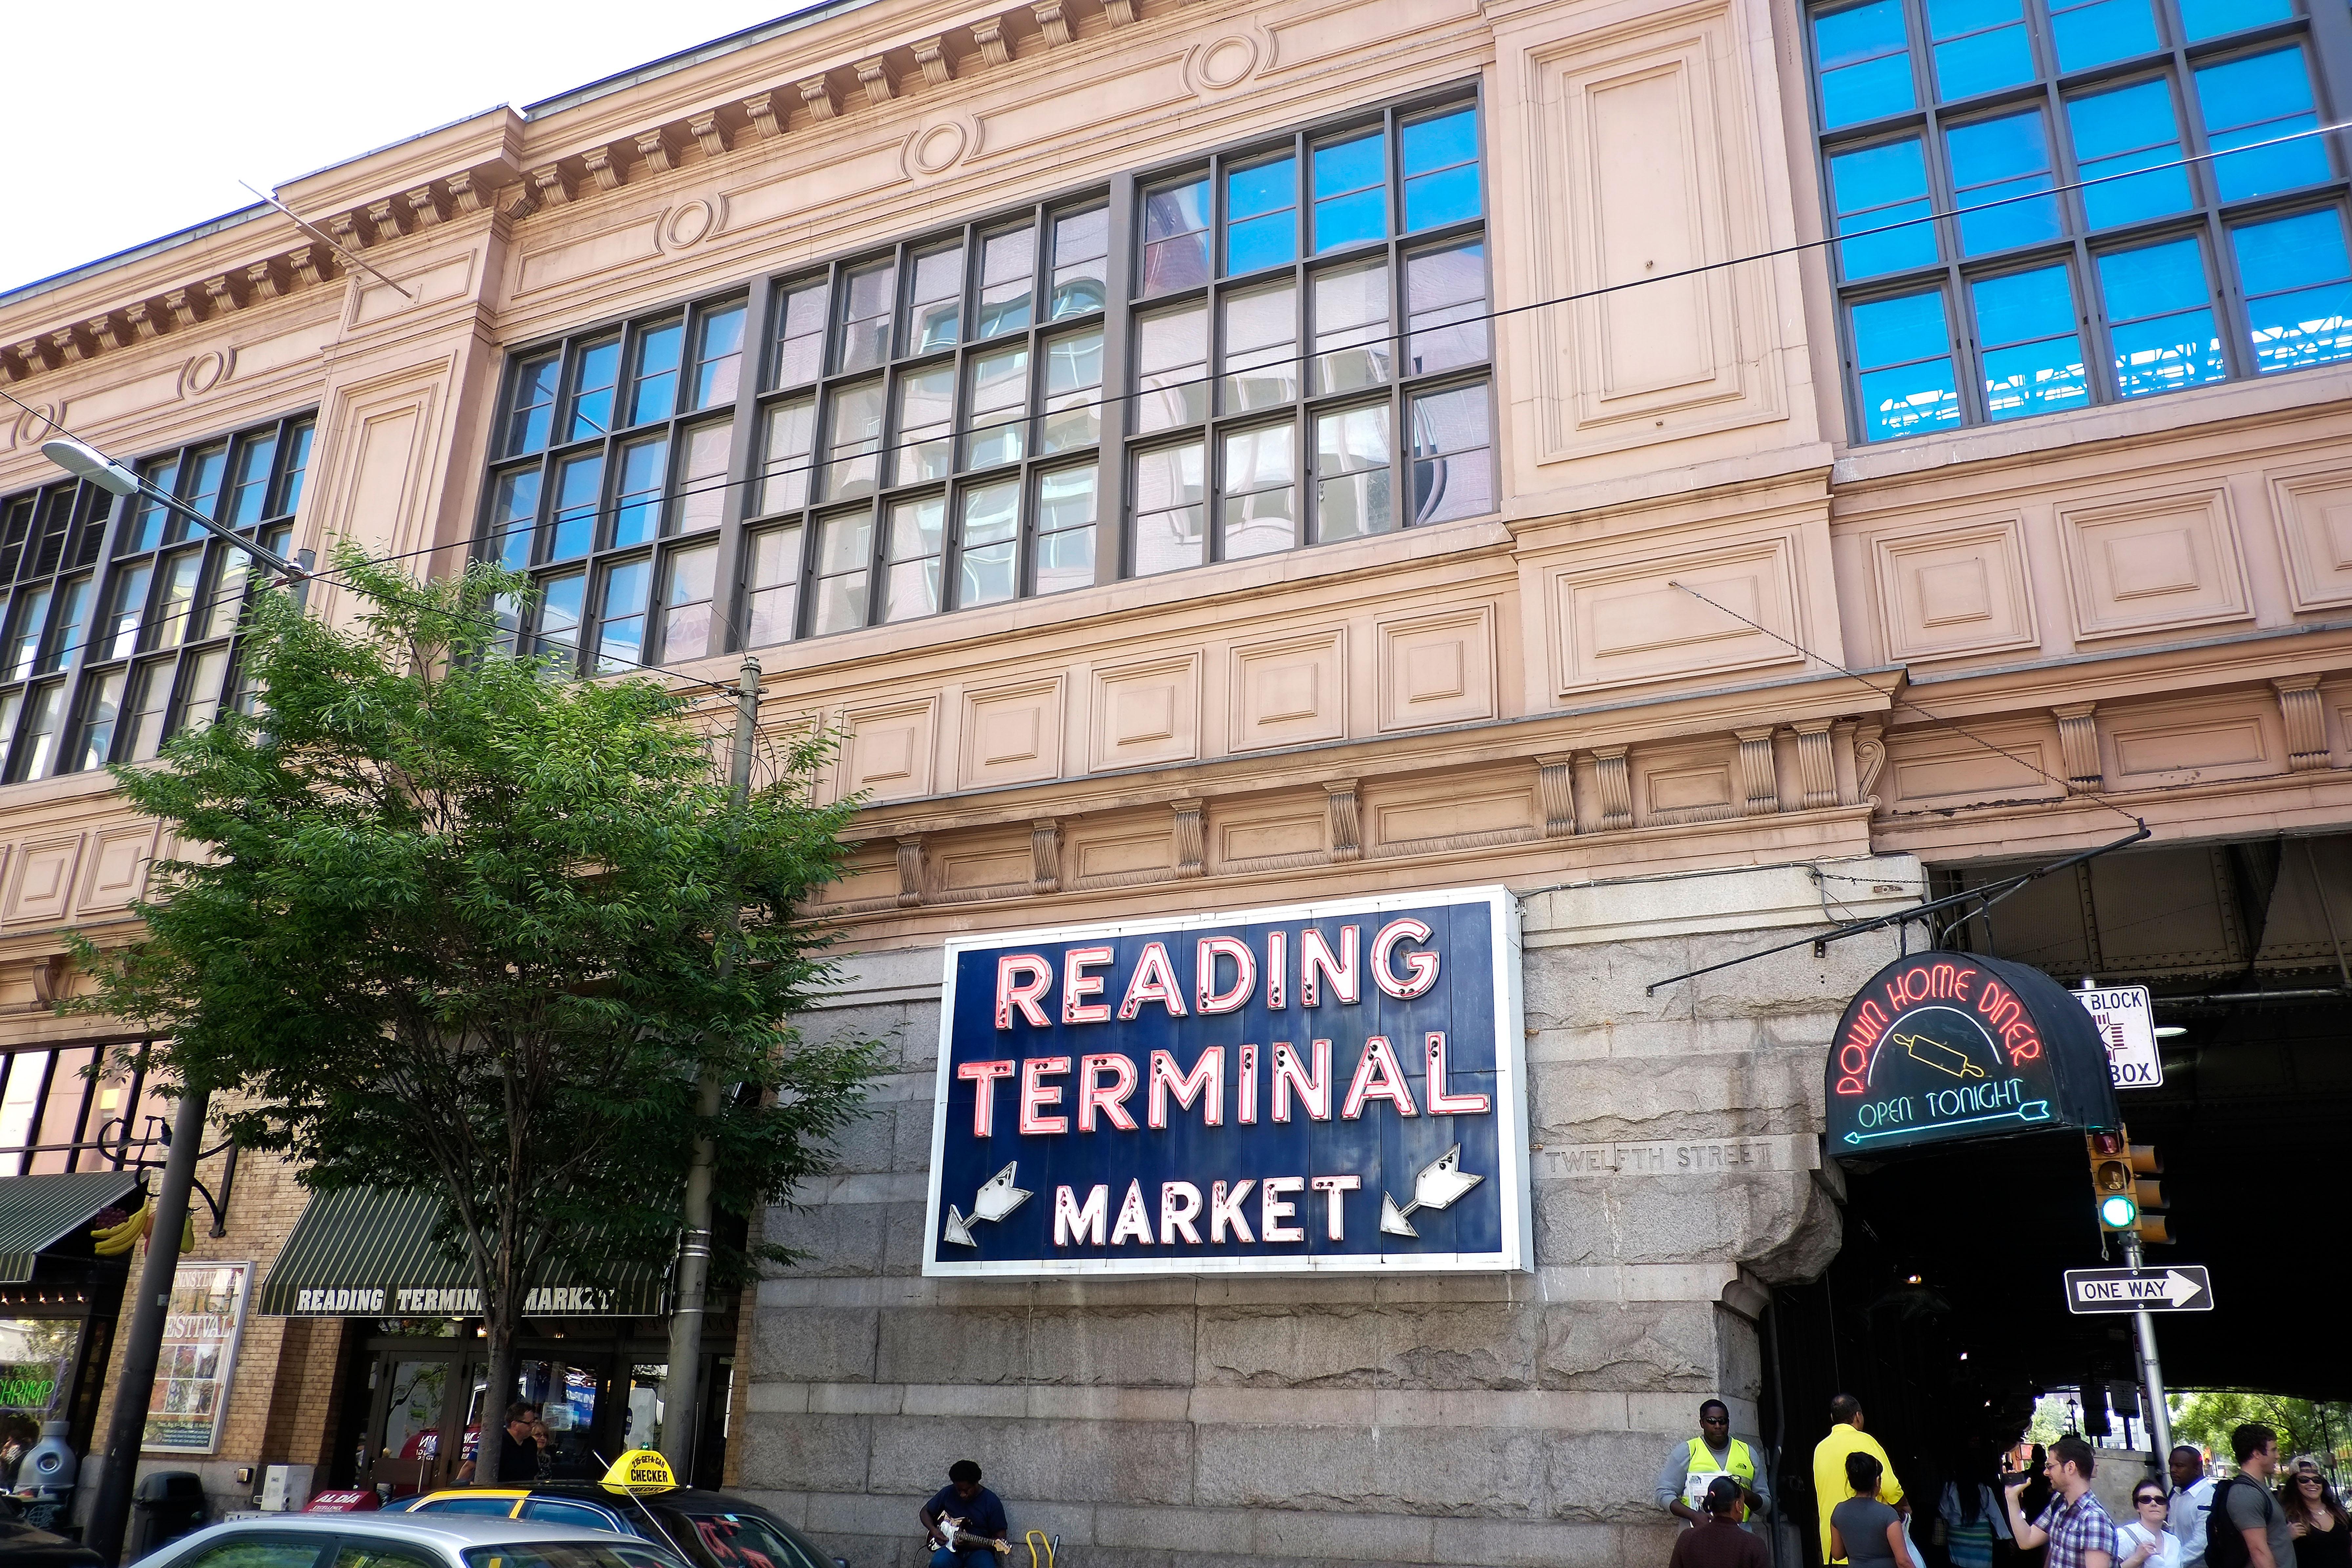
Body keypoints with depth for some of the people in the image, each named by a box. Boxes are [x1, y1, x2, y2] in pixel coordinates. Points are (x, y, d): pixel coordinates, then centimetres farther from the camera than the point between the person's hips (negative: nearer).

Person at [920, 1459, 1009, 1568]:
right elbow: (925, 1511, 18)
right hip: (950, 1547, 2)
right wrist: (933, 1530, -3)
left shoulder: (991, 1502, -5)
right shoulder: (948, 1493, 2)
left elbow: (1000, 1537, -3)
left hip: (978, 1550, -2)